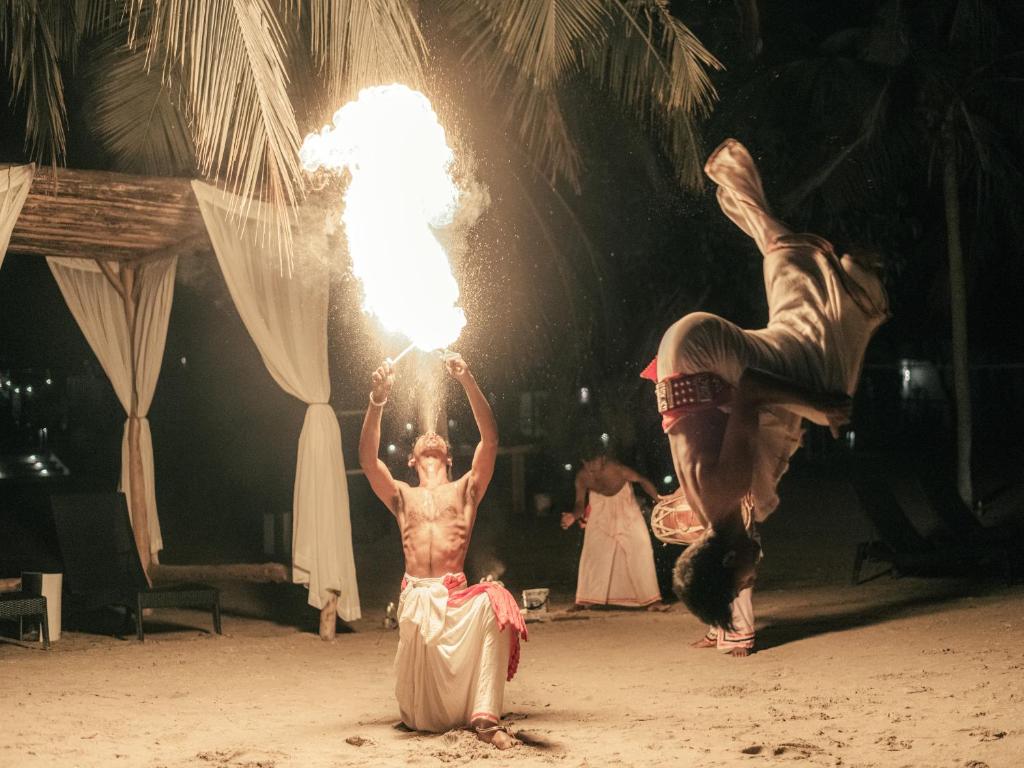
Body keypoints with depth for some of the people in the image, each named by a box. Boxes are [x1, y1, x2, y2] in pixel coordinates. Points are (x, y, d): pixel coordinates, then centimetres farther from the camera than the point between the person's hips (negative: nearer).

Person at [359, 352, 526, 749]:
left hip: (456, 594, -2)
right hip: (415, 596, 2)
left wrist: (468, 381, -4)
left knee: (494, 603, -38)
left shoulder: (465, 489, 20)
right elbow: (367, 459, 5)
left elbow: (490, 439, 5)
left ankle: (484, 716, -36)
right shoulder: (402, 496, 23)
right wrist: (378, 400, -6)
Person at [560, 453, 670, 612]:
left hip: (626, 510, -2)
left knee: (641, 550, -7)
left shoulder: (617, 469, -32)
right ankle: (583, 601, 7)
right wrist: (574, 515, -35)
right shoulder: (582, 477, -22)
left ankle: (652, 600, -2)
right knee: (592, 554, -2)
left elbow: (642, 481, -16)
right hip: (600, 513, 2)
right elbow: (580, 503, -14)